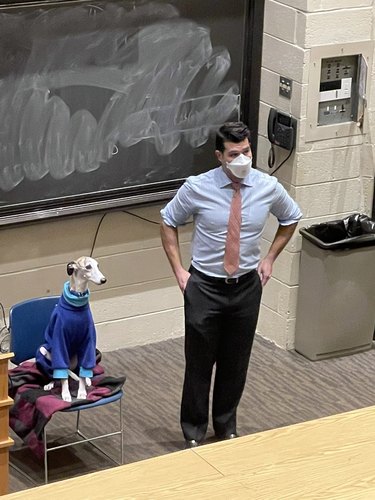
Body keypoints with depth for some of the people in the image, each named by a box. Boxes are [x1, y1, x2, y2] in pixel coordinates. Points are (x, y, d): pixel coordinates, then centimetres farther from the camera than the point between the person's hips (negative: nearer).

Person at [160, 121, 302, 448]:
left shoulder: (269, 188, -8)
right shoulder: (197, 188, -14)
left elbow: (291, 218, 13)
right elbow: (168, 222, 2)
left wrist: (270, 258, 7)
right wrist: (178, 270, -2)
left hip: (247, 286, 2)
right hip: (205, 287, -2)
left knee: (236, 363, 14)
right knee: (199, 362, 6)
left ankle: (226, 426, 34)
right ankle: (194, 432, 24)